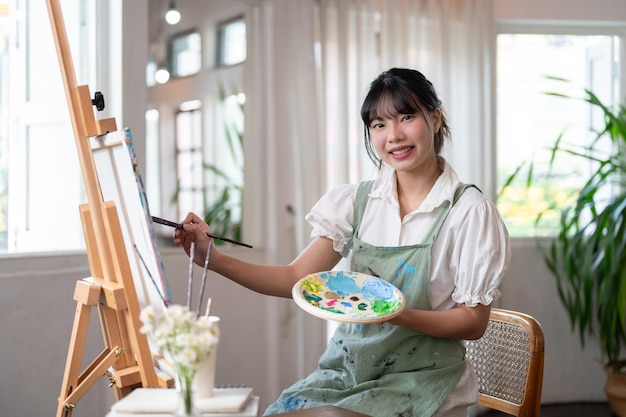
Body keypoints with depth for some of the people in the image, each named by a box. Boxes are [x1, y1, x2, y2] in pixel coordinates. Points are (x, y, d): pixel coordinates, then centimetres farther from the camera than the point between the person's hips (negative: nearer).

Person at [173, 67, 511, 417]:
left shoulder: (470, 211, -7)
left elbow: (474, 322, -7)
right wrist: (213, 259, -12)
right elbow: (297, 278, 0)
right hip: (348, 371, 4)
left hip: (420, 380, -3)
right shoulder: (357, 201, 4)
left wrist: (398, 315, -23)